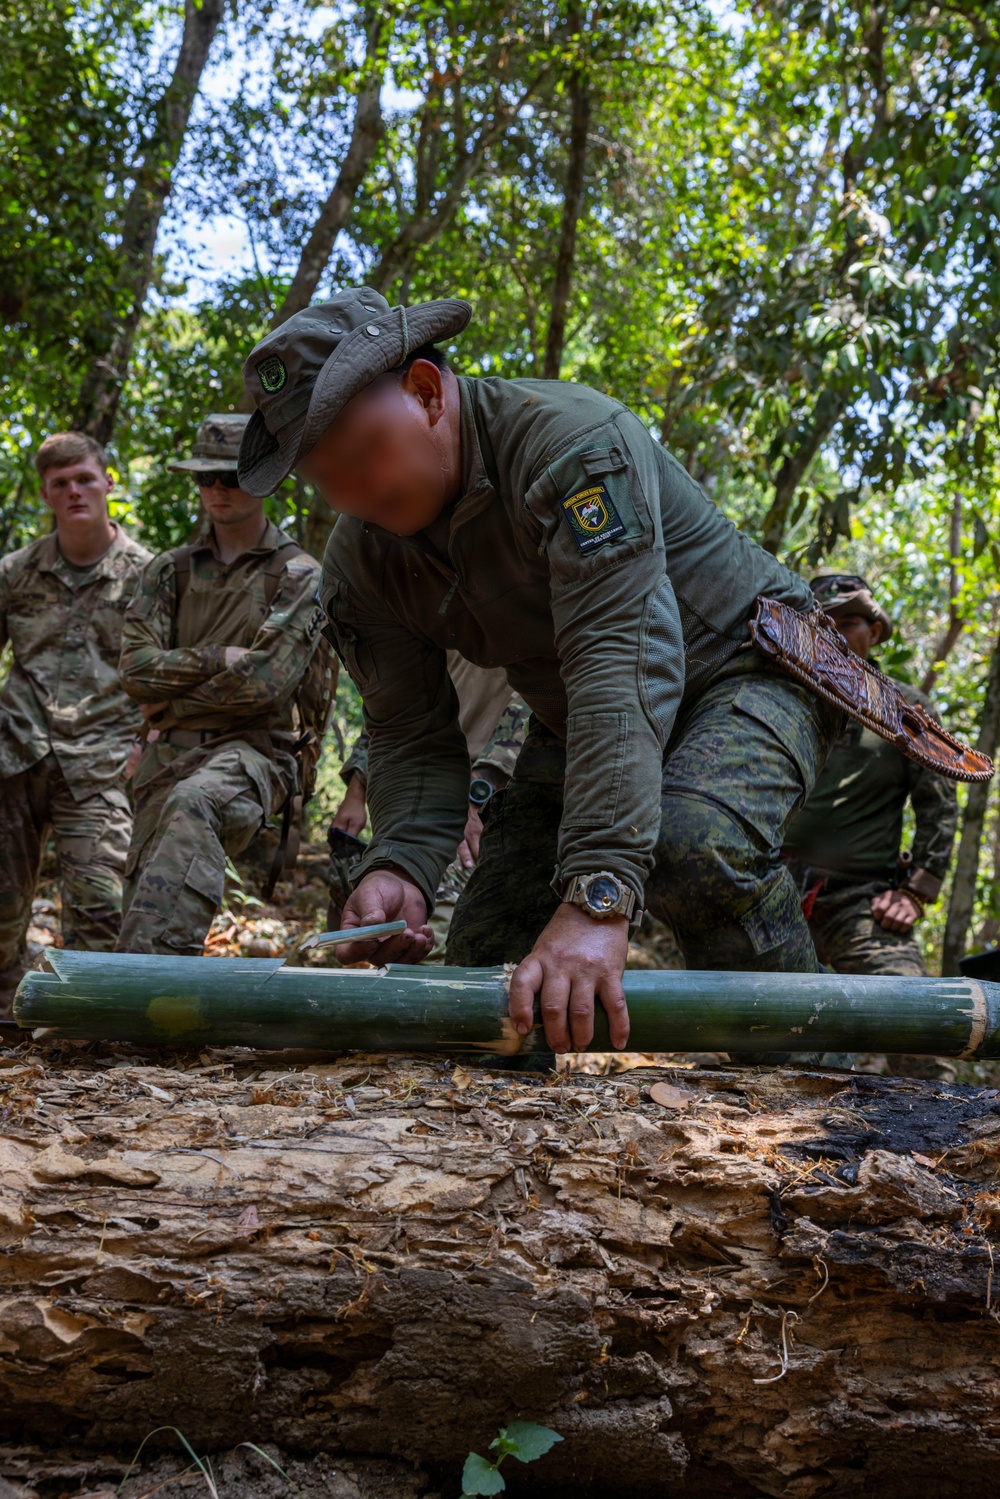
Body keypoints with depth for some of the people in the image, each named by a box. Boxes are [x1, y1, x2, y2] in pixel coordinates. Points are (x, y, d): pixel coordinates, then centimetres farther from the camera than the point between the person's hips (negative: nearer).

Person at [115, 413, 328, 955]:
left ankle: (151, 967, -48)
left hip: (252, 751, -5)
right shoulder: (172, 569, 13)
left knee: (193, 803, -37)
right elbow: (136, 666, 2)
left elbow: (264, 683, -11)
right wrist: (219, 659, -10)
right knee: (146, 892, -2)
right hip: (167, 754, 6)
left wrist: (173, 704, -3)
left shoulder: (299, 576, 0)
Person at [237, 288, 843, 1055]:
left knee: (694, 845, -37)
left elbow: (623, 663, -42)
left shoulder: (573, 441, -32)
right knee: (489, 950, -5)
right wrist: (398, 865, -30)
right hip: (575, 718, 7)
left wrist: (597, 894, -51)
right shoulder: (361, 560, -9)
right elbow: (413, 735, -7)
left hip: (747, 667, -7)